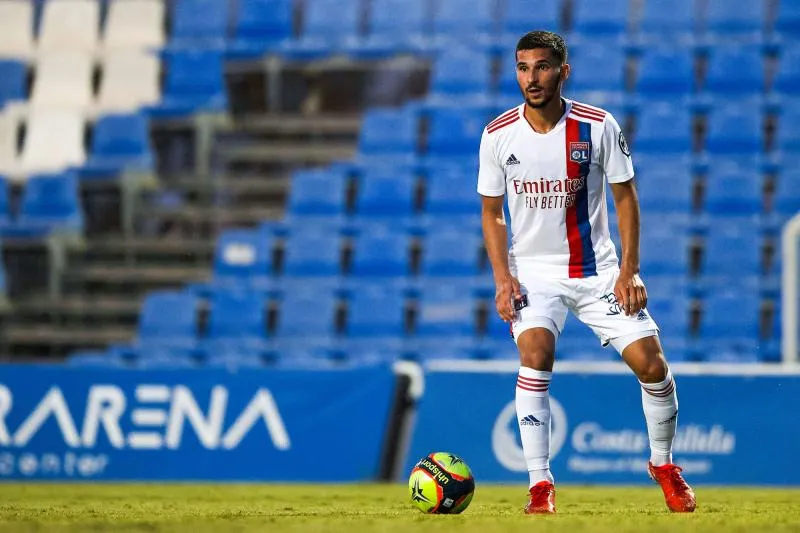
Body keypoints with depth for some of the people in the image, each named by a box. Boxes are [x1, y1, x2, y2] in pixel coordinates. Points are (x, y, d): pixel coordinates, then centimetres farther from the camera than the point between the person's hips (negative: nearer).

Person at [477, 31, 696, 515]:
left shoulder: (599, 126, -11)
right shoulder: (498, 135, -8)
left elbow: (626, 197, -1)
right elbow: (491, 212, 3)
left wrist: (630, 270, -8)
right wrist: (503, 278, -8)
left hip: (597, 268, 0)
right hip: (533, 269, 0)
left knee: (651, 363, -7)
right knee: (535, 352, -26)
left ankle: (663, 464, 21)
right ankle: (541, 484, -19)